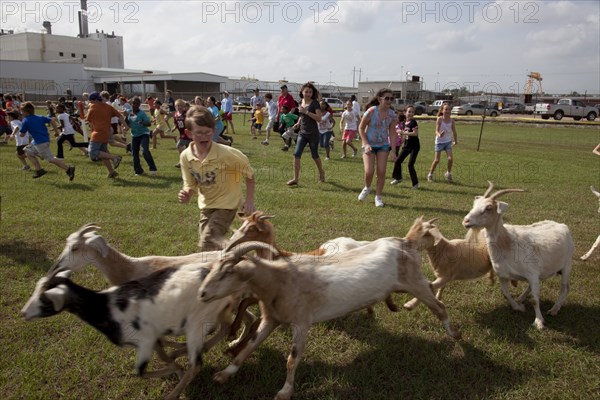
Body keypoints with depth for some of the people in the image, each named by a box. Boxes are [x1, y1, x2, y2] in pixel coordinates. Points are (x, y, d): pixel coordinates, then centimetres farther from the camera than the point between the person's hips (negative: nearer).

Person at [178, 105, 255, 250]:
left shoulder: (226, 153, -26)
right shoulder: (186, 156, -14)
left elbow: (249, 173, -12)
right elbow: (190, 184, -1)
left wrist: (249, 200, -12)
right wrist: (186, 194, -24)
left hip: (226, 205, -6)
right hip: (206, 206, 6)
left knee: (207, 244, -17)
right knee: (207, 242, 18)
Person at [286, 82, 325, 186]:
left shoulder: (315, 103, -11)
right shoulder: (301, 102, 6)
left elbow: (319, 118, -21)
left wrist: (306, 111, -25)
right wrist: (298, 122, 7)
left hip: (313, 134, -5)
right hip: (302, 133, 5)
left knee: (314, 155, 11)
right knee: (297, 154, -8)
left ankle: (321, 173, 37)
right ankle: (295, 178, -5)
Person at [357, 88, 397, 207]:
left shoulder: (392, 114, -6)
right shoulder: (371, 111, -17)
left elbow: (392, 133, 0)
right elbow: (361, 128, -8)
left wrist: (393, 151, -4)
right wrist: (366, 144, -18)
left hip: (383, 145, 3)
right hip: (369, 145, -3)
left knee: (381, 172, -4)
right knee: (369, 171, -15)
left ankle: (378, 197, 12)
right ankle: (367, 188, 19)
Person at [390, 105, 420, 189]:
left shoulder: (413, 122, -13)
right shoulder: (403, 123, 8)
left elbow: (415, 133, -26)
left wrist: (403, 132, -25)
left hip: (414, 146, -7)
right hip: (406, 145, 7)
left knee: (410, 164, -9)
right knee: (398, 161, 7)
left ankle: (415, 183, 5)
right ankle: (398, 178, 27)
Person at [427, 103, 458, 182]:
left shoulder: (451, 120, -6)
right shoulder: (439, 119, -16)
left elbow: (454, 132, 7)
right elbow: (436, 131, -22)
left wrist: (456, 141, 16)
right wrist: (439, 135, -44)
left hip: (448, 141, 3)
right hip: (439, 142, -3)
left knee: (450, 158, -10)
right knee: (437, 160, 1)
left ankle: (448, 173, 12)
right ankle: (430, 174, 20)